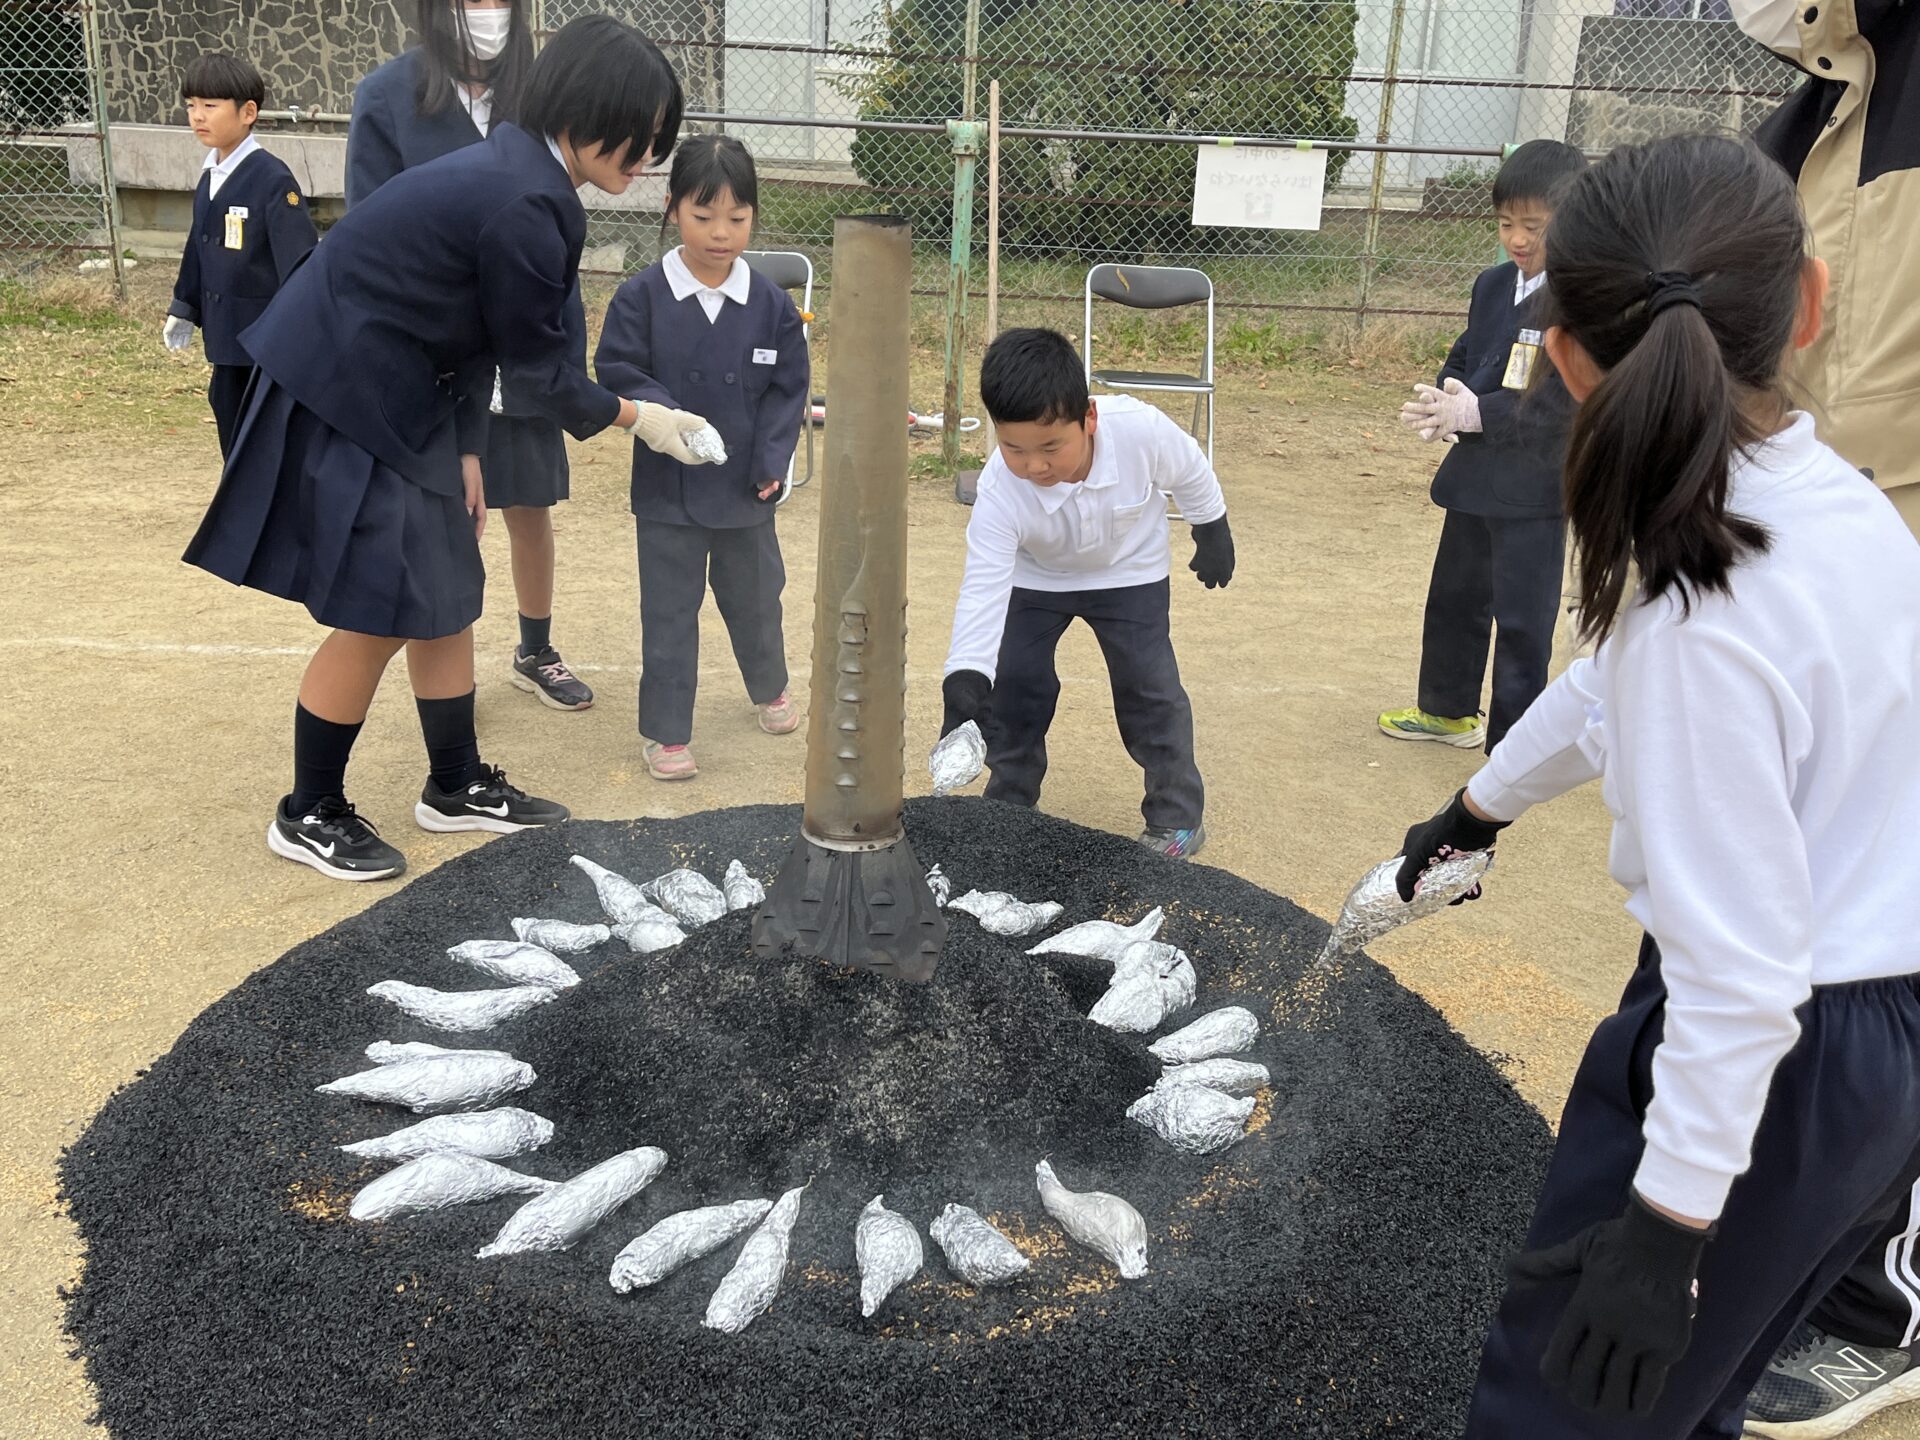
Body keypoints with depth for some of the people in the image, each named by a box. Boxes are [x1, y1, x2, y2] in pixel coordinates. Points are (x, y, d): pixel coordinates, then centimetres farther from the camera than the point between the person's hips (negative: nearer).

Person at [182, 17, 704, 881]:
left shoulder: (520, 174, 6)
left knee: (443, 598, 13)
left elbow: (479, 337, 10)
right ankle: (308, 816, 17)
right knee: (379, 616, -2)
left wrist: (467, 452, 10)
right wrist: (629, 415, 1)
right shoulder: (523, 206, -25)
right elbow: (534, 360, -13)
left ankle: (456, 789, 27)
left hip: (391, 397, 10)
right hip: (340, 399, -10)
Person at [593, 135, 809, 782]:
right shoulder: (642, 296, -10)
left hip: (747, 487, 2)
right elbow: (616, 371, -9)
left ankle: (770, 687, 46)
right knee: (669, 613, 6)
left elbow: (788, 389, -1)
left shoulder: (771, 303, -4)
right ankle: (664, 731, 17)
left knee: (755, 598, 21)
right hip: (667, 487, -2)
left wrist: (771, 461, -11)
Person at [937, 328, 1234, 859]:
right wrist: (965, 681, -52)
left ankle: (1177, 815, 11)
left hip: (1129, 572, 0)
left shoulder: (1141, 429, -37)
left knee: (1148, 685, -5)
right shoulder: (999, 491, -37)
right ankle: (1009, 802, 19)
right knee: (1014, 682, -3)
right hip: (1035, 577, 1)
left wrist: (1212, 533, 3)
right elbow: (983, 589, -41)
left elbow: (1191, 474, -14)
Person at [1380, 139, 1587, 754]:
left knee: (1523, 620, 2)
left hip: (1534, 492, -8)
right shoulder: (1493, 285, 6)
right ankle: (1448, 709, 42)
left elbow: (1566, 405, -23)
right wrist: (1440, 399, -7)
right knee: (1455, 598, 22)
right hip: (1474, 476, 8)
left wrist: (1475, 412, -26)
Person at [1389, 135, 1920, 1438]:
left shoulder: (1704, 617, -29)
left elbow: (1740, 969, -25)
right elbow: (1614, 684, 15)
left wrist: (1667, 1222, -16)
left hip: (1776, 1063, -8)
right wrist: (1487, 800, 30)